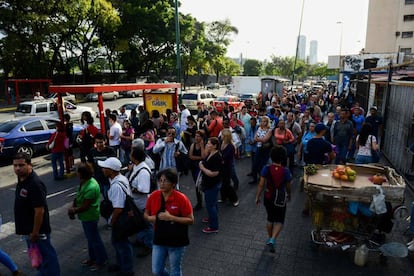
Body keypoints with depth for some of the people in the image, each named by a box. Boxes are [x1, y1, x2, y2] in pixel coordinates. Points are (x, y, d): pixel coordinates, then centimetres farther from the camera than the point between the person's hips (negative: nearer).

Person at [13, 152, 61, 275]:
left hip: (38, 230, -9)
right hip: (28, 228, 9)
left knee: (46, 256, 6)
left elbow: (39, 211, -25)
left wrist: (35, 233, -20)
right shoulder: (21, 179, 3)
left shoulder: (35, 184, -26)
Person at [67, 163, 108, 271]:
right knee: (90, 238, 23)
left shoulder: (91, 188, -31)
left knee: (94, 239, 7)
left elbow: (85, 206, -26)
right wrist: (72, 207, -6)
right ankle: (93, 257, 41)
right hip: (86, 216, 9)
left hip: (90, 217, -9)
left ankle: (101, 261, 24)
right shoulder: (84, 182, -1)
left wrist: (73, 211, -11)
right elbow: (78, 196, 8)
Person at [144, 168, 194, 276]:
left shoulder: (181, 198, -19)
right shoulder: (153, 196, -7)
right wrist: (151, 218, -15)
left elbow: (190, 220, -16)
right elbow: (146, 214, 8)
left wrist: (171, 217, -25)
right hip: (159, 240, 4)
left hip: (177, 241, -4)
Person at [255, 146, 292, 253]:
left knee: (270, 218, 23)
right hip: (280, 199, -2)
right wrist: (289, 195, 17)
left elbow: (261, 184, -12)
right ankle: (272, 240, -5)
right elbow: (288, 186, -3)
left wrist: (257, 197, -1)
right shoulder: (285, 171, -15)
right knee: (279, 220, 12)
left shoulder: (266, 168, -14)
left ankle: (269, 238, 36)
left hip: (268, 197, 2)